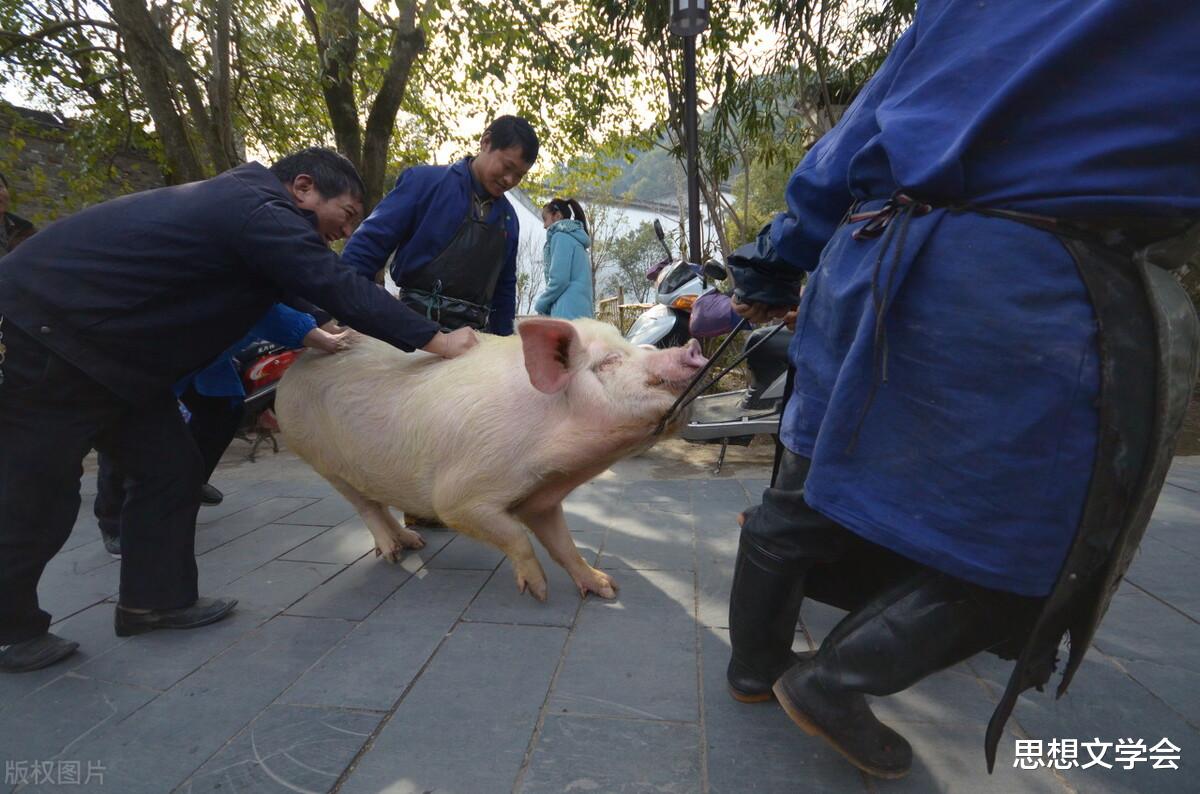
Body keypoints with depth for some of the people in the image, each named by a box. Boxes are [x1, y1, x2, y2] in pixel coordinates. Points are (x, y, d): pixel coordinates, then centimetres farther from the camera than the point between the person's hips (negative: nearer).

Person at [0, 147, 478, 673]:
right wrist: (434, 340, -22)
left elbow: (256, 293, 23)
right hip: (44, 334, -10)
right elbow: (342, 290, -26)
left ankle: (155, 599, 18)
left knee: (169, 469, 8)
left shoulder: (244, 204, 10)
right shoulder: (263, 213, -23)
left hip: (107, 346, 10)